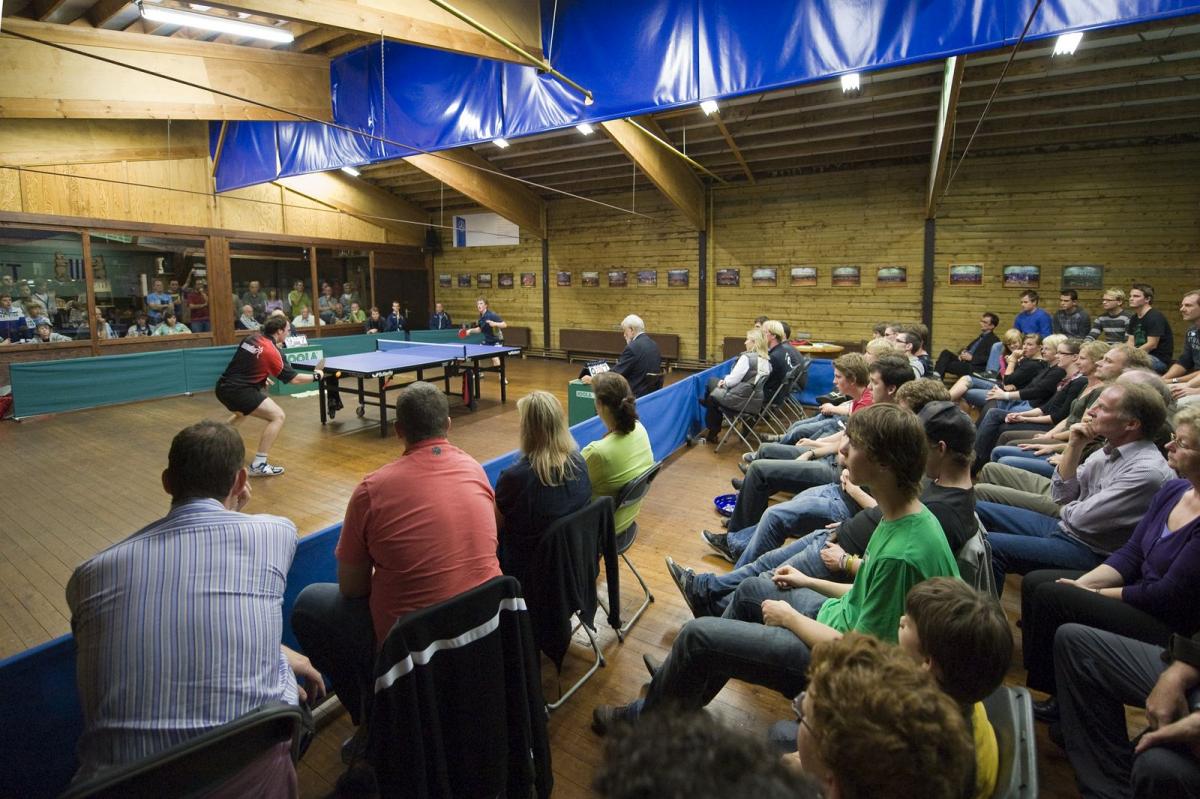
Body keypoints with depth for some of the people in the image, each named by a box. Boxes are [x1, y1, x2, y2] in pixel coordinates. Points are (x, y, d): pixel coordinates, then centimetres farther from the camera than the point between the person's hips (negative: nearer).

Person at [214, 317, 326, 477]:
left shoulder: (251, 337, 8)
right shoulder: (272, 351, -15)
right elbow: (294, 379, -10)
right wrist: (316, 376, 4)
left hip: (223, 386, 10)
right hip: (238, 391, -10)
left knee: (241, 413, 38)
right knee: (278, 416, -12)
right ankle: (258, 465, -15)